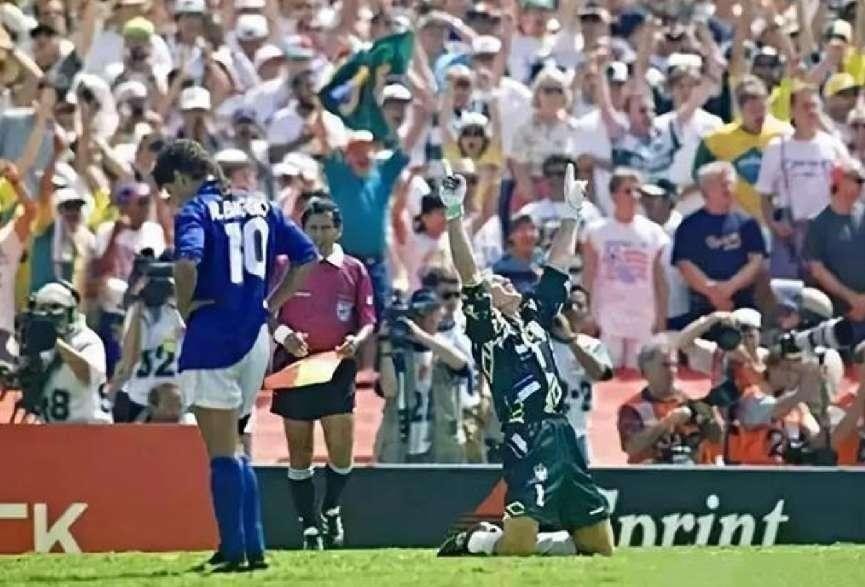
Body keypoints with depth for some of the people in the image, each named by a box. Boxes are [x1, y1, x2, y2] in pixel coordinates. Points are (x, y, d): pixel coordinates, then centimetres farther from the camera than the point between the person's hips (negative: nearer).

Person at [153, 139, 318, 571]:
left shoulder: (195, 211, -7)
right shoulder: (259, 208, 14)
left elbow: (187, 262, -26)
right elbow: (306, 256, 12)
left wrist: (184, 305, -10)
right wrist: (269, 304, 13)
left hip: (212, 339, -7)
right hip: (255, 339, 7)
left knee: (222, 452, -1)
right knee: (233, 449, 18)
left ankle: (235, 549, -2)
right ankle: (252, 546, 13)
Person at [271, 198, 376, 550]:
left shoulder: (354, 270, 7)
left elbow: (368, 320, 8)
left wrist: (356, 340, -13)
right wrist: (284, 335, -16)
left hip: (337, 367, 0)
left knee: (341, 450, -7)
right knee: (299, 452, 2)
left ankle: (331, 509, 21)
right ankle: (309, 527, 11)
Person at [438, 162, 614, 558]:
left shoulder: (533, 317, 23)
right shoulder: (484, 325, 4)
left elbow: (558, 265, 28)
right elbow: (468, 275, -8)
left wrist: (573, 213, 28)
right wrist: (454, 214, -17)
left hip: (564, 436, 7)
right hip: (527, 439, -7)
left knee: (600, 547, 6)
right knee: (518, 543, -21)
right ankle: (474, 543, 13)